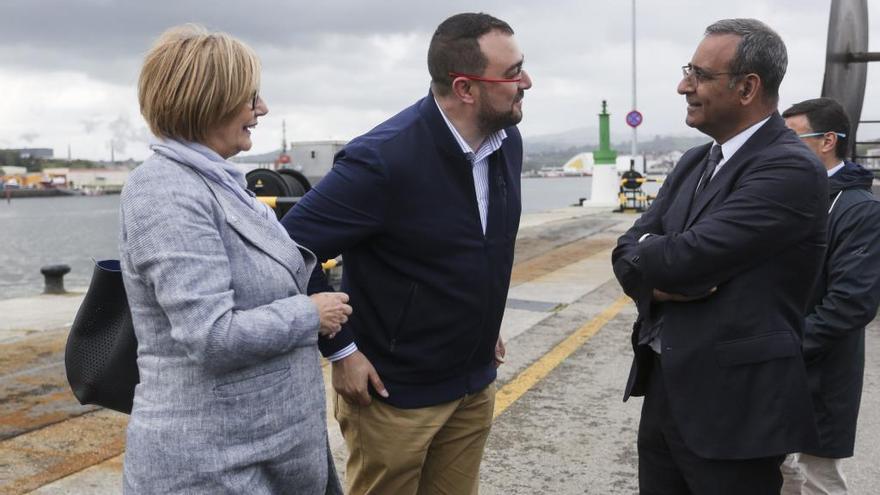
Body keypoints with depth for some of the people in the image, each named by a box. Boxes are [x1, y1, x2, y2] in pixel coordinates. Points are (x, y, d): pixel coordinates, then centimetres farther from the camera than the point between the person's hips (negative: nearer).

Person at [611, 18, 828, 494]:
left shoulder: (791, 169, -17)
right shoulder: (694, 162, 10)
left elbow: (685, 256, -24)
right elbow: (629, 252, 5)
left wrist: (644, 253, -3)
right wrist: (659, 280, -16)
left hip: (733, 406, -7)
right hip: (664, 390, 7)